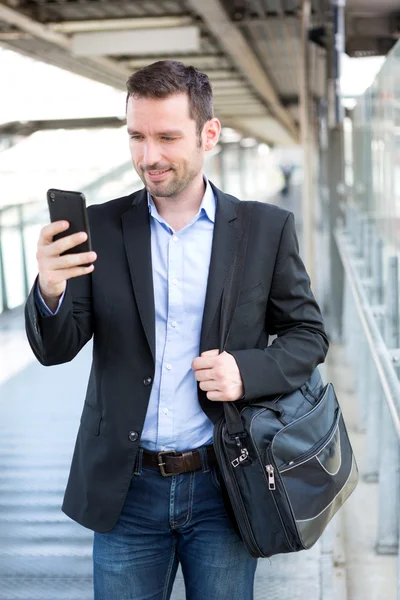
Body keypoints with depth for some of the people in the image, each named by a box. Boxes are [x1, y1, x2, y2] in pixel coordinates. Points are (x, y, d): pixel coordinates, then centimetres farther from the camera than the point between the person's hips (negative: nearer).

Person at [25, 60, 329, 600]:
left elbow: (308, 336, 4)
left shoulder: (266, 228, -2)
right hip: (125, 491, 1)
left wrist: (248, 372, -16)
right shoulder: (101, 228, -1)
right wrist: (50, 291, -25)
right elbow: (55, 350, -3)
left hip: (223, 487, 0)